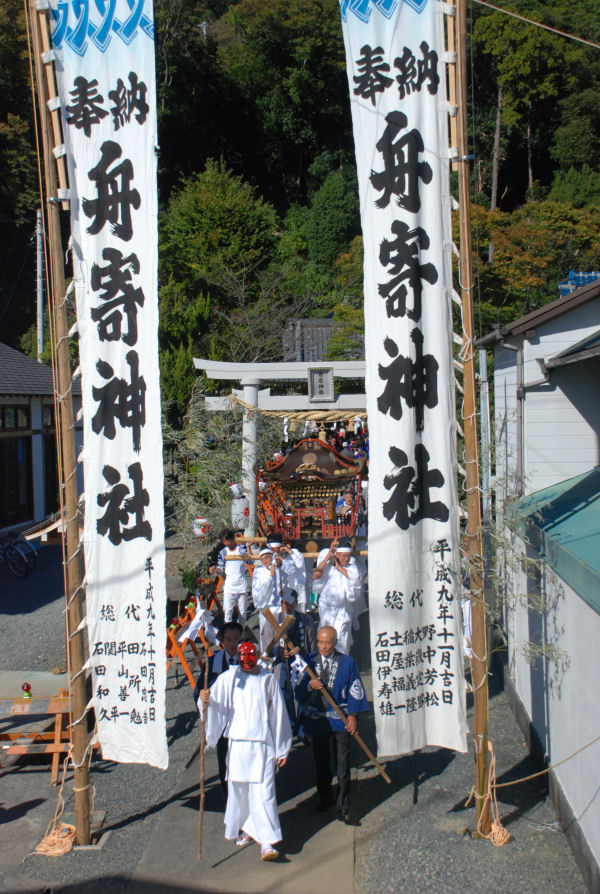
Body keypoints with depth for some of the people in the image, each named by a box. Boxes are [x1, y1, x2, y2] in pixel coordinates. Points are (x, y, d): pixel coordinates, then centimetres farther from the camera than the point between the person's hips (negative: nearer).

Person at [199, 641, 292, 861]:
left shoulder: (268, 679, 5)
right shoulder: (229, 678, 2)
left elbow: (278, 713, 10)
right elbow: (214, 702, -8)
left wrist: (282, 749, 11)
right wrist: (205, 701, -33)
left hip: (263, 744, -1)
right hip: (238, 742, 1)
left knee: (264, 791, -7)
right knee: (239, 788, 10)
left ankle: (266, 841, -7)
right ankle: (244, 828, 33)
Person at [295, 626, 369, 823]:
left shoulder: (347, 662, -1)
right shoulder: (309, 661, 3)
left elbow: (355, 691, 1)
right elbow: (299, 691, 0)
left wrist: (352, 716, -6)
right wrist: (310, 685, -21)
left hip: (341, 719, -2)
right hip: (317, 719, 2)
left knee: (342, 765, -2)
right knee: (321, 762, 13)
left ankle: (343, 807, 7)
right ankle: (324, 798, 33)